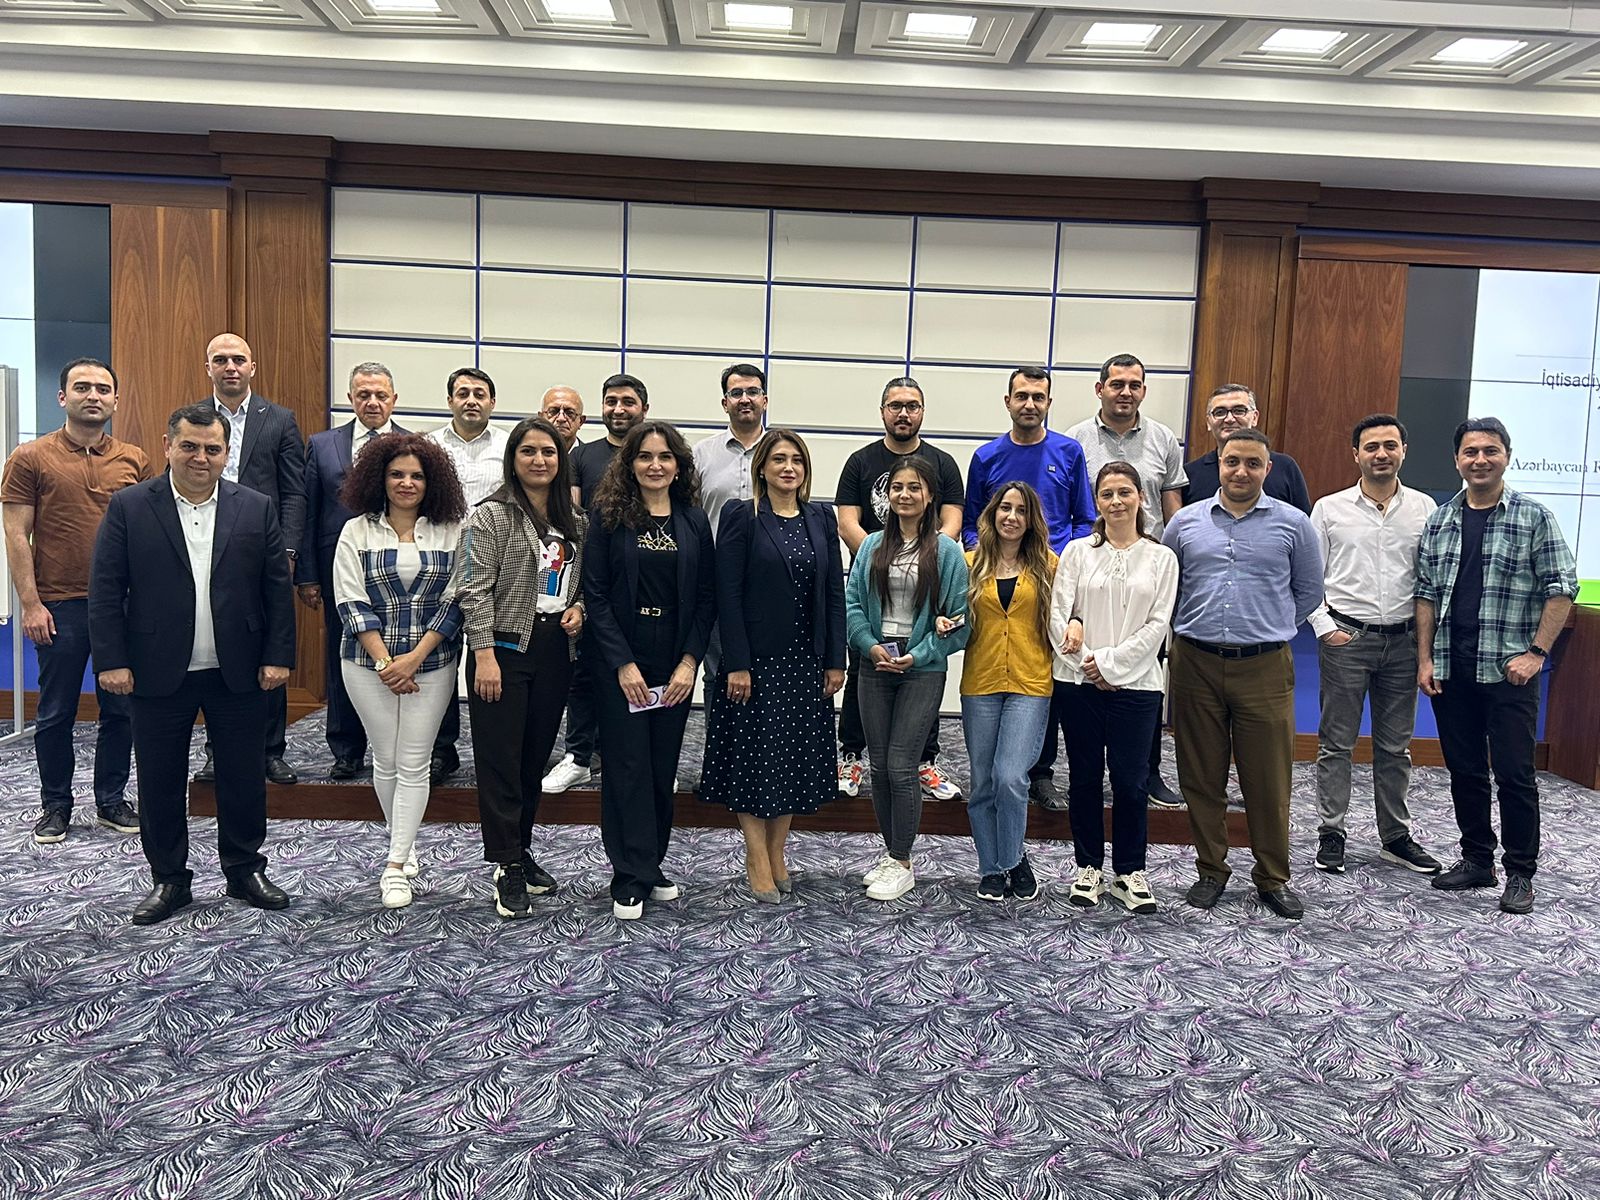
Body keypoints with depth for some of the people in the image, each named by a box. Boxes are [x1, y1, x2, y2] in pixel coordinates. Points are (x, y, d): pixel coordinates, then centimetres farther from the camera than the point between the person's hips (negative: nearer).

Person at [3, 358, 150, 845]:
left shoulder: (134, 460, 6)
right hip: (59, 608, -2)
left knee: (121, 710, 9)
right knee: (55, 714, 8)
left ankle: (111, 800, 23)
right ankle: (55, 806, 23)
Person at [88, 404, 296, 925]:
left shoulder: (257, 509, 3)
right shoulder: (129, 507, -1)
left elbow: (277, 588, 2)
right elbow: (105, 589, -2)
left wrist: (277, 657, -3)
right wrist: (111, 661, -8)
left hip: (238, 673, 1)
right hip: (159, 674, -1)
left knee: (243, 778, 10)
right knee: (160, 783, 9)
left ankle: (245, 871, 26)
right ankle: (169, 880, 24)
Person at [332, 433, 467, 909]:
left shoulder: (450, 533, 0)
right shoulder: (357, 532, 0)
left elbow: (454, 602, -3)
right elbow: (351, 604, -4)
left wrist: (414, 657, -12)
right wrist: (384, 661, -12)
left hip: (432, 662, -1)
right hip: (370, 663, 1)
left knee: (414, 763, -1)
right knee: (385, 760, 9)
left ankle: (396, 865, 4)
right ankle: (406, 846, 29)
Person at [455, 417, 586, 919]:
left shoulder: (575, 523, 12)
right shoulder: (492, 515, -6)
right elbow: (475, 590, -11)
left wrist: (578, 608, 1)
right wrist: (485, 654, -17)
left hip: (555, 652, 6)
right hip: (505, 650, -6)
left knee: (535, 757, 13)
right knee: (501, 760, -1)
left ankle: (521, 850, 26)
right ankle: (508, 868, 6)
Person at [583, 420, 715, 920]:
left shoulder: (694, 522, 6)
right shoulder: (609, 516, -2)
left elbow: (706, 598, 5)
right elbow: (595, 593, -6)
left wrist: (689, 662, -6)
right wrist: (623, 664, -12)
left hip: (675, 665, 3)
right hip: (620, 662, -2)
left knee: (663, 766, 8)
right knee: (628, 765, -1)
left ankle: (651, 864, 22)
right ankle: (631, 878, 7)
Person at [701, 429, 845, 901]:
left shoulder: (821, 518, 8)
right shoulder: (741, 516, -6)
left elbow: (834, 591, 7)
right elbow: (728, 593, -10)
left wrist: (835, 660, 2)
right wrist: (736, 664, -15)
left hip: (805, 660, 5)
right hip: (756, 659, -4)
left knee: (795, 756, 10)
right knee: (755, 756, 3)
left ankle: (777, 853, 24)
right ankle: (757, 861, 13)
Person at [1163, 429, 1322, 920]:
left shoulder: (1293, 524, 2)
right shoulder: (1186, 521, 6)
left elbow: (1308, 592, 12)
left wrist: (1269, 628, 13)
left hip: (1264, 669, -1)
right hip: (1196, 664, 1)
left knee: (1269, 780, 4)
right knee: (1202, 778, 9)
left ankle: (1273, 877, 20)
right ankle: (1211, 870, 23)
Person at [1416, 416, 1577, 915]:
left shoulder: (1534, 517, -3)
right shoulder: (1439, 521, 8)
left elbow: (1562, 589, -3)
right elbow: (1426, 594, 10)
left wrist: (1536, 652, -11)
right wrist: (1425, 659, 4)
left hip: (1508, 670, -4)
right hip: (1450, 670, 4)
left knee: (1514, 774, 0)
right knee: (1464, 771, 12)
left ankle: (1520, 874, 12)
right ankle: (1476, 859, 26)